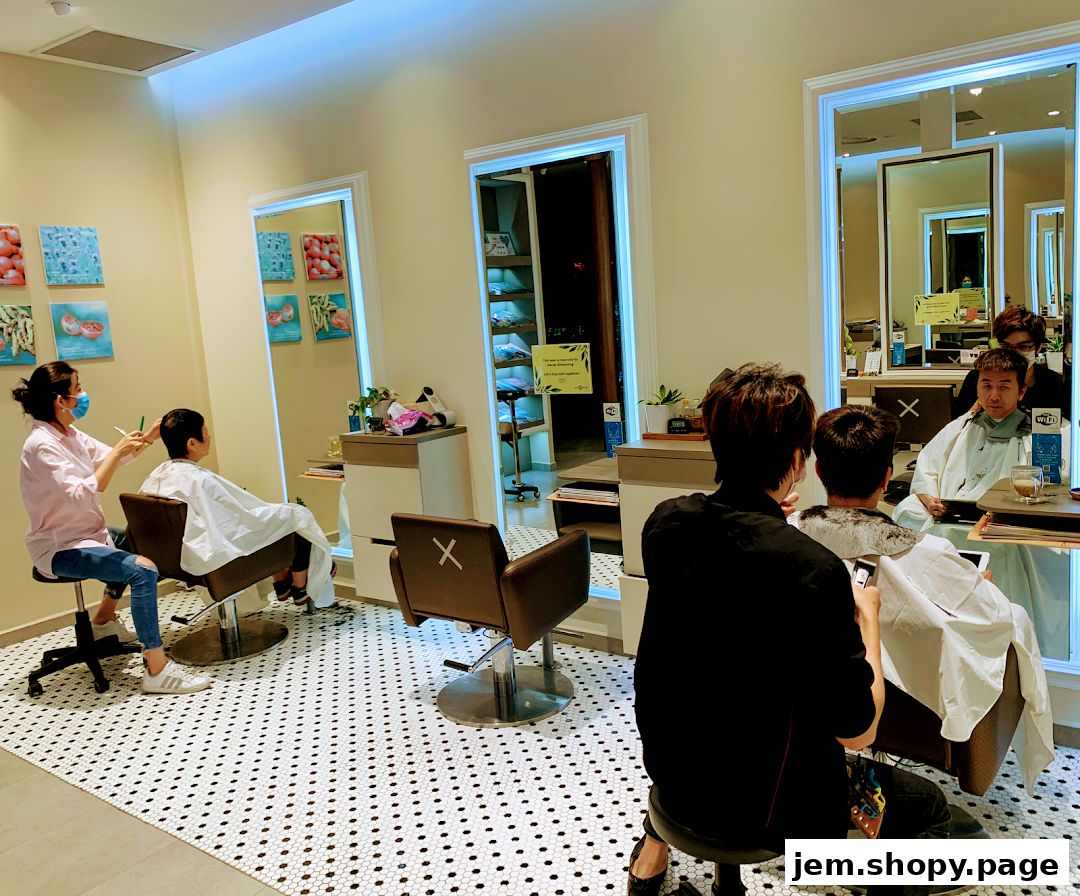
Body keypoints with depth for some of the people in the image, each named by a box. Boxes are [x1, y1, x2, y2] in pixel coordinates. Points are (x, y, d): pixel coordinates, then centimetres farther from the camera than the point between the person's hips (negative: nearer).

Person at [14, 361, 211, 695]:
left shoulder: (70, 435, 5)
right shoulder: (42, 446, -22)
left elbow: (112, 459, 15)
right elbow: (82, 495, -33)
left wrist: (146, 438, 1)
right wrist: (117, 452, -31)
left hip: (87, 534, 11)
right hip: (60, 549, -11)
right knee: (143, 569, -29)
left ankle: (104, 620, 42)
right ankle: (157, 670, -27)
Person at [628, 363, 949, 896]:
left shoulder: (665, 522, -12)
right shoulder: (814, 571, -30)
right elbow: (857, 732, -19)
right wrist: (867, 618, -6)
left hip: (670, 767, 6)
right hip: (763, 807, -5)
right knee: (928, 805, 18)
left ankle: (655, 849, 46)